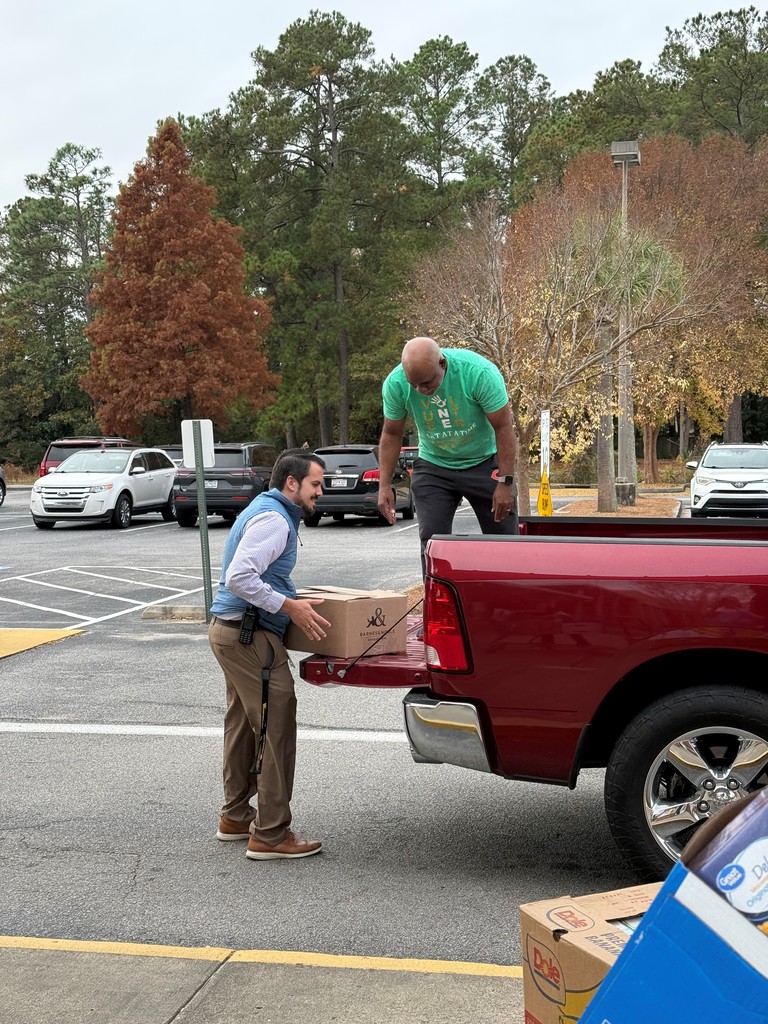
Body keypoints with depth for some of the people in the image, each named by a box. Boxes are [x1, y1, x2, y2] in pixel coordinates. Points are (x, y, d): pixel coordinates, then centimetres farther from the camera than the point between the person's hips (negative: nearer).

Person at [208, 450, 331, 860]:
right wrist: (290, 607, -23)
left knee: (244, 726, 18)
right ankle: (270, 834, -2)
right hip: (250, 635, -11)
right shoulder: (273, 519, -17)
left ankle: (236, 817, 29)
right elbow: (239, 578, -27)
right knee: (275, 730, -7)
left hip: (231, 630, 11)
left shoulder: (266, 510, 17)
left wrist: (292, 599, 21)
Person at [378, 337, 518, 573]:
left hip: (484, 463, -2)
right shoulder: (395, 384, -19)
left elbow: (503, 428, -20)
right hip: (433, 467, 2)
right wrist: (384, 486, -7)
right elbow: (391, 434, -3)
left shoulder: (479, 372, -28)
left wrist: (505, 482, -20)